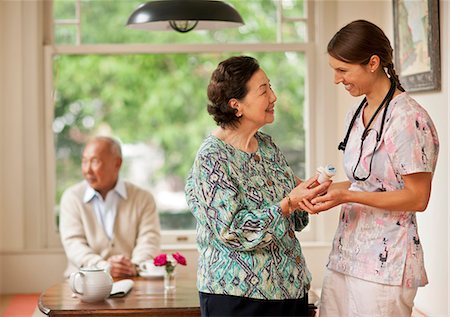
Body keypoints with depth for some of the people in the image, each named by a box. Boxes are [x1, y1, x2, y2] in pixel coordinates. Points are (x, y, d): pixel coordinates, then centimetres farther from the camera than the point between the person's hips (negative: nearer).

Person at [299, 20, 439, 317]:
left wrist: (346, 196, -19)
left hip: (386, 262, -8)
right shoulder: (356, 114, 12)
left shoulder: (409, 119, -14)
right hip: (346, 254, 8)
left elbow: (417, 198, -14)